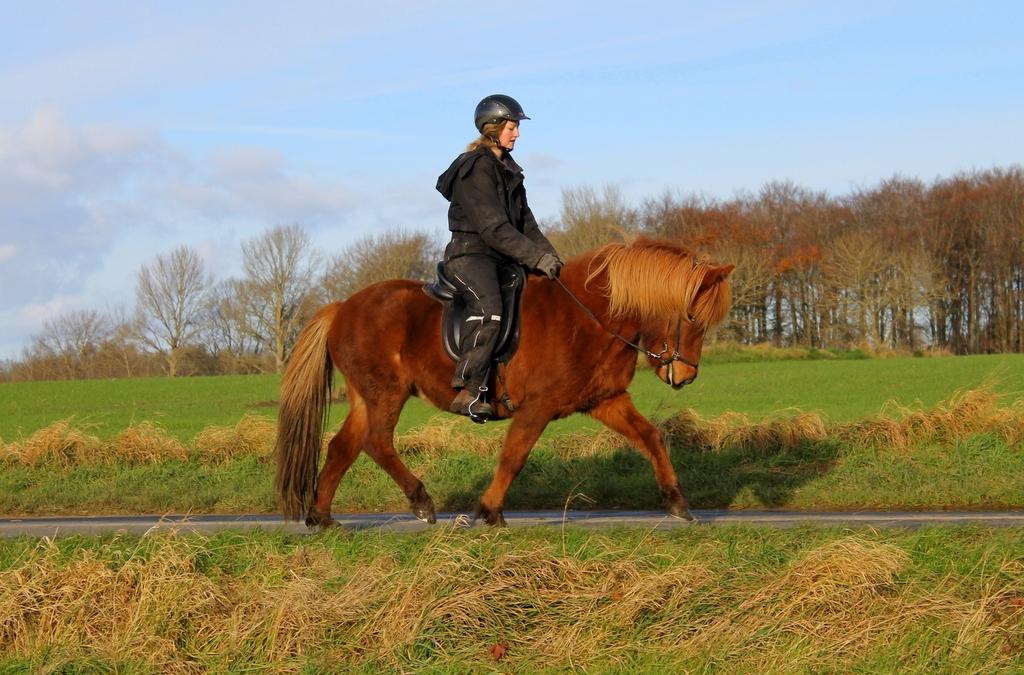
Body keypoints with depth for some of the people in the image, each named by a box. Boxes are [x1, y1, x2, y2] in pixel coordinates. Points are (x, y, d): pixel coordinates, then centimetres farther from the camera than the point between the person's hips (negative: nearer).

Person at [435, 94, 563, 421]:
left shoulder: (507, 168, 17)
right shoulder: (476, 168, -12)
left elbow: (525, 222, 18)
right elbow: (493, 228, -19)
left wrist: (549, 255, 3)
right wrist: (537, 258, -21)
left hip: (501, 259, 10)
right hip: (470, 254, -10)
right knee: (488, 308, -34)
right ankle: (468, 392, -40)